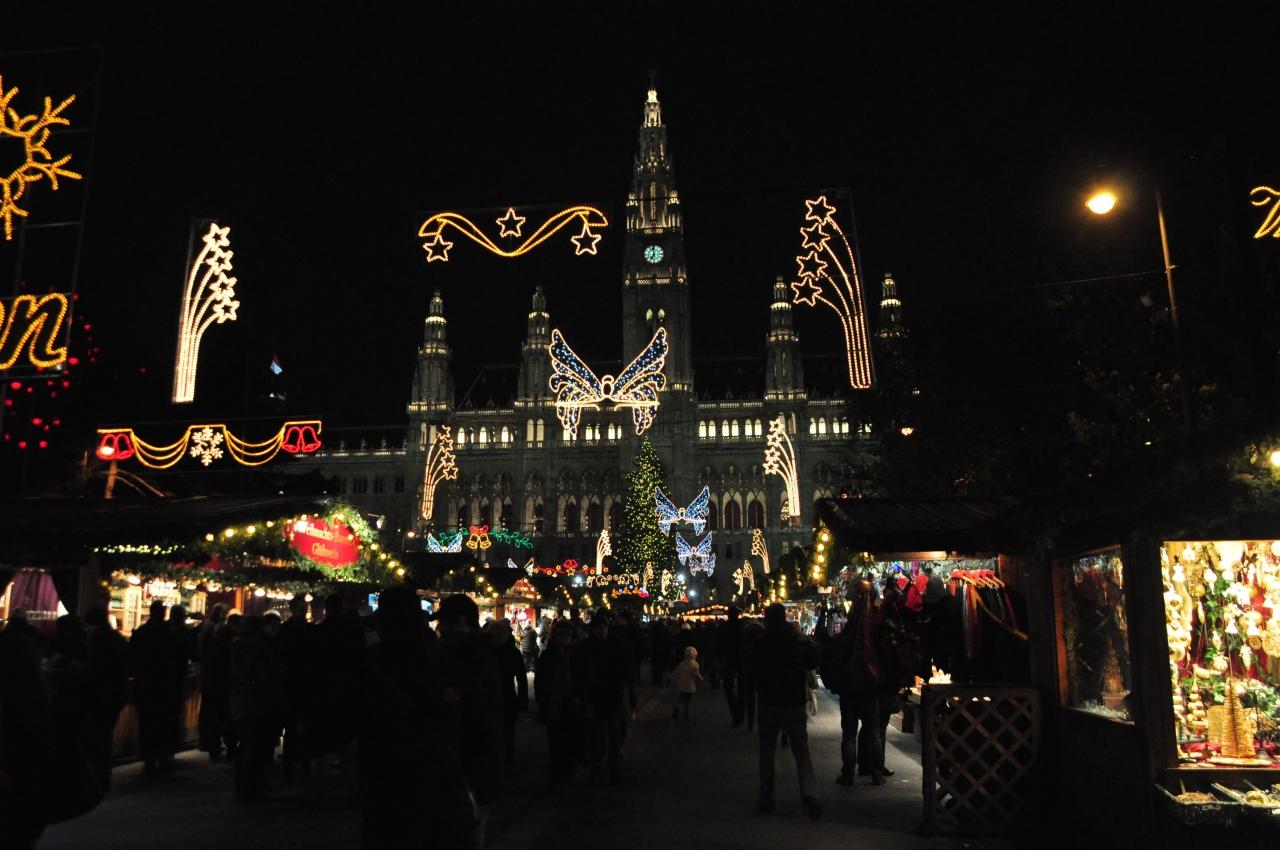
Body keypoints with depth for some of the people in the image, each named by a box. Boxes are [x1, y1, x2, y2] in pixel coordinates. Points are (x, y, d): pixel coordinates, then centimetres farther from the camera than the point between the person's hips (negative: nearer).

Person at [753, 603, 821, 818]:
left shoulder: (762, 644, -11)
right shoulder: (799, 642, -6)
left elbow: (753, 671, -2)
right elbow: (813, 663, 9)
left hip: (769, 704, -1)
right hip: (795, 703, 1)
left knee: (767, 752, 11)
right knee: (802, 751, 7)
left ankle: (766, 798, 13)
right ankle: (810, 794, -9)